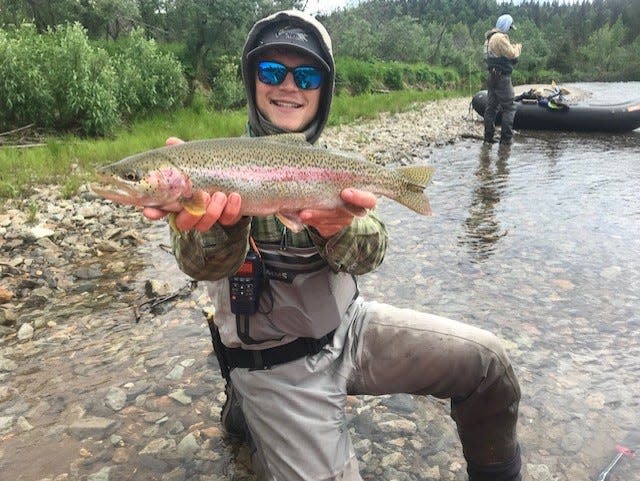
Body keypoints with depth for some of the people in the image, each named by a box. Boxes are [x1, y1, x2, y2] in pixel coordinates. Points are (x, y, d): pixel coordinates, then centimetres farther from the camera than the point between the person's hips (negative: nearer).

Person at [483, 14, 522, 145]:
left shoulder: (490, 37, 14)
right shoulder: (500, 37, -16)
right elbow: (512, 54, -16)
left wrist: (512, 47, 14)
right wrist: (518, 47, 3)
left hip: (492, 76, 10)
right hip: (502, 77, -10)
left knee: (491, 107, 12)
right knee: (509, 107, -3)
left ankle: (488, 136, 15)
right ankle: (506, 138, -4)